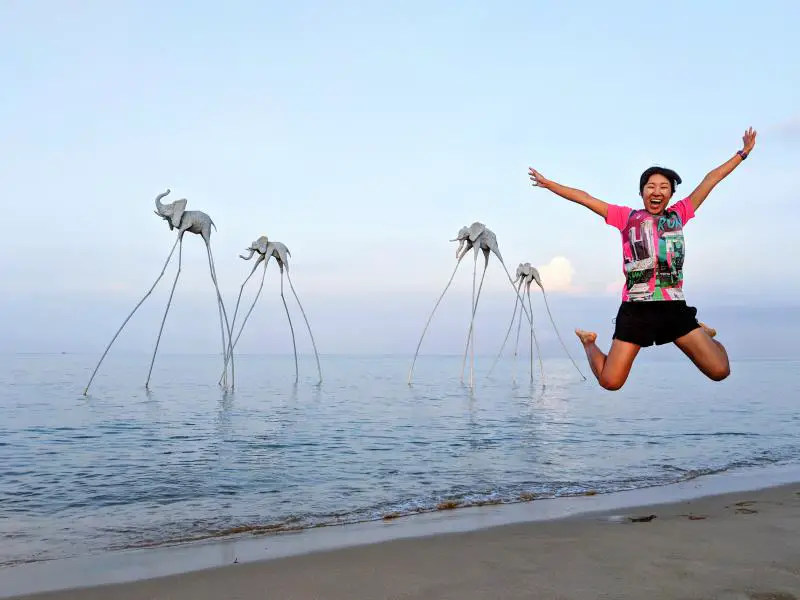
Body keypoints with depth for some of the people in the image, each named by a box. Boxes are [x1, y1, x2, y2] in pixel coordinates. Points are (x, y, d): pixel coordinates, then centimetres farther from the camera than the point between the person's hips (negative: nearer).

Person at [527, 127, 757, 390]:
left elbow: (712, 178, 19)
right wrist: (548, 184, 14)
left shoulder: (679, 214, 13)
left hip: (674, 307, 2)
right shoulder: (627, 216, 9)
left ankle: (703, 333, 31)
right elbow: (584, 198, 12)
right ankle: (589, 342, 28)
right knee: (610, 382, -4)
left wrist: (743, 152, 24)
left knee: (719, 371, -4)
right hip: (636, 309, -2)